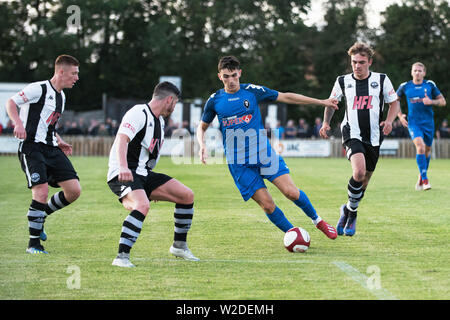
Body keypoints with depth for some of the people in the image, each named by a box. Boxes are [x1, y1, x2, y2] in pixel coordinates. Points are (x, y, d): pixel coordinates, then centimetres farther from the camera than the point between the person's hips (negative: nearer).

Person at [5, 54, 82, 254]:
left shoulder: (61, 96, 18)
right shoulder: (39, 89, -8)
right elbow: (11, 103, -11)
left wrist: (59, 142, 15)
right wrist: (18, 123, -28)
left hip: (50, 148, 8)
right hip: (31, 147, -8)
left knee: (74, 190, -3)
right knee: (41, 191, -19)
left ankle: (40, 216, 19)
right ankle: (33, 243, -6)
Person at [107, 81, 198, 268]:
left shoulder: (159, 120, 18)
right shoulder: (138, 114, -13)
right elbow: (122, 139, -28)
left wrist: (154, 187, 32)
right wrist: (123, 167, -45)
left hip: (144, 174, 9)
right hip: (123, 174, -9)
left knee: (187, 196, 3)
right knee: (142, 205, -36)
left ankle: (179, 246, 18)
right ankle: (122, 257, -34)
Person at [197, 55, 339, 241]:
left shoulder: (252, 91, 0)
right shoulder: (214, 100, 1)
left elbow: (285, 97, 7)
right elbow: (202, 127, 16)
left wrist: (321, 102, 8)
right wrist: (202, 145, -6)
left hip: (263, 154, 0)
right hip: (238, 163, 0)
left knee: (291, 192, -13)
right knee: (267, 205, -9)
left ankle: (317, 220, 11)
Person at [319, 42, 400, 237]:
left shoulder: (382, 80, 2)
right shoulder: (343, 81, 4)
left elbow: (394, 103, 10)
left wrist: (389, 121, -9)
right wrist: (326, 123, 5)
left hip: (374, 137, 2)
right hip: (352, 134, -2)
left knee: (364, 180, 9)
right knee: (359, 172, -26)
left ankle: (351, 213, 32)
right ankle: (349, 209, -5)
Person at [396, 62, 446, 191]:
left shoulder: (430, 85, 2)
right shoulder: (405, 86, 2)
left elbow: (443, 101, 5)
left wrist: (431, 102, -15)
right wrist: (400, 115, 5)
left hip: (428, 122, 2)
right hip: (413, 122, -2)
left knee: (427, 150, 10)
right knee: (420, 146, -22)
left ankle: (421, 176, 34)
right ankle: (425, 179, -19)